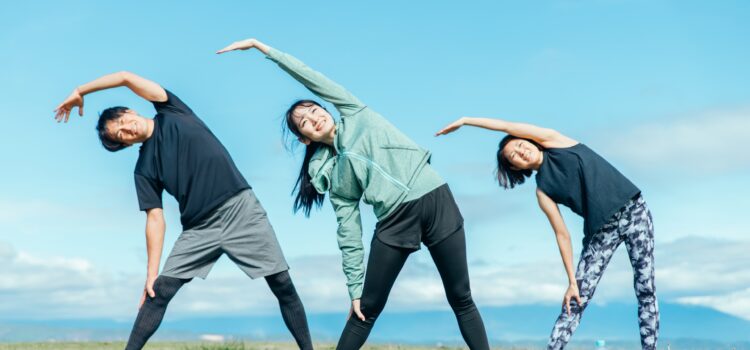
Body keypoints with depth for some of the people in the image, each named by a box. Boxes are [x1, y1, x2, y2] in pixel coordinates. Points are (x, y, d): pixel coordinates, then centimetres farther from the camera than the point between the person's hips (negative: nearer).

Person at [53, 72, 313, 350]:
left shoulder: (172, 113, 7)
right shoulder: (144, 169, 7)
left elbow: (126, 77, 3)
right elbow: (155, 219, 2)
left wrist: (80, 91, 12)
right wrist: (151, 273, -5)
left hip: (242, 209, -1)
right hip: (200, 228, 2)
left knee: (283, 286, -4)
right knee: (159, 291, -7)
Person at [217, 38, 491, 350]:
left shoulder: (354, 114, 10)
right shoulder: (332, 175, 10)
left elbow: (310, 78, 4)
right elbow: (349, 235, 7)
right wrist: (355, 288, 2)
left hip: (436, 199, -1)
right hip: (395, 220, 1)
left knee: (461, 299, 4)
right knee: (367, 309, 5)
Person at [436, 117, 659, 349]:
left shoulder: (552, 141, 0)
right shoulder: (543, 190, 1)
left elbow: (508, 127, -8)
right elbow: (562, 235, -2)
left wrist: (465, 120, 1)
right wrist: (572, 281, -8)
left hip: (633, 211, -1)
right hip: (601, 231, 2)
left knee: (645, 291, -3)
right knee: (576, 300, -4)